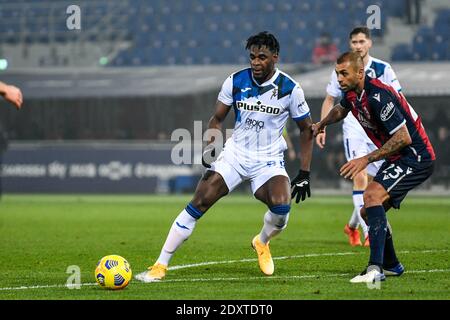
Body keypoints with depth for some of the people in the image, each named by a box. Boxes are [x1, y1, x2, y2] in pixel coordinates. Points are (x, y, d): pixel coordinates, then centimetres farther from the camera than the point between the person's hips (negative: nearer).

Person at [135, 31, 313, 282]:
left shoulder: (290, 89, -10)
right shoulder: (235, 82, -5)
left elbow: (307, 130, 1)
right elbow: (218, 119, 7)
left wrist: (304, 174, -3)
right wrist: (211, 146, -12)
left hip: (268, 161, -2)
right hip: (234, 155, 2)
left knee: (281, 206, -28)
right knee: (199, 202, -14)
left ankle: (262, 242, 9)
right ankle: (160, 266, -8)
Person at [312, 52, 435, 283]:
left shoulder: (378, 96, -26)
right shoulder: (352, 92, 3)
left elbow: (403, 137, -28)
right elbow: (341, 109, 32)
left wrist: (367, 159, -27)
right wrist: (321, 124, 31)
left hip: (416, 156, -10)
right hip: (397, 158, 10)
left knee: (372, 195, -29)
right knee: (368, 212, 13)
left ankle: (375, 269, -37)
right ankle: (391, 265, 31)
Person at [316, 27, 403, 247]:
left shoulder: (383, 69, -1)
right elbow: (329, 100, 9)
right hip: (354, 131, -2)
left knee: (371, 183, 7)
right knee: (360, 177, -18)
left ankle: (352, 226, 29)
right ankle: (369, 232, -22)